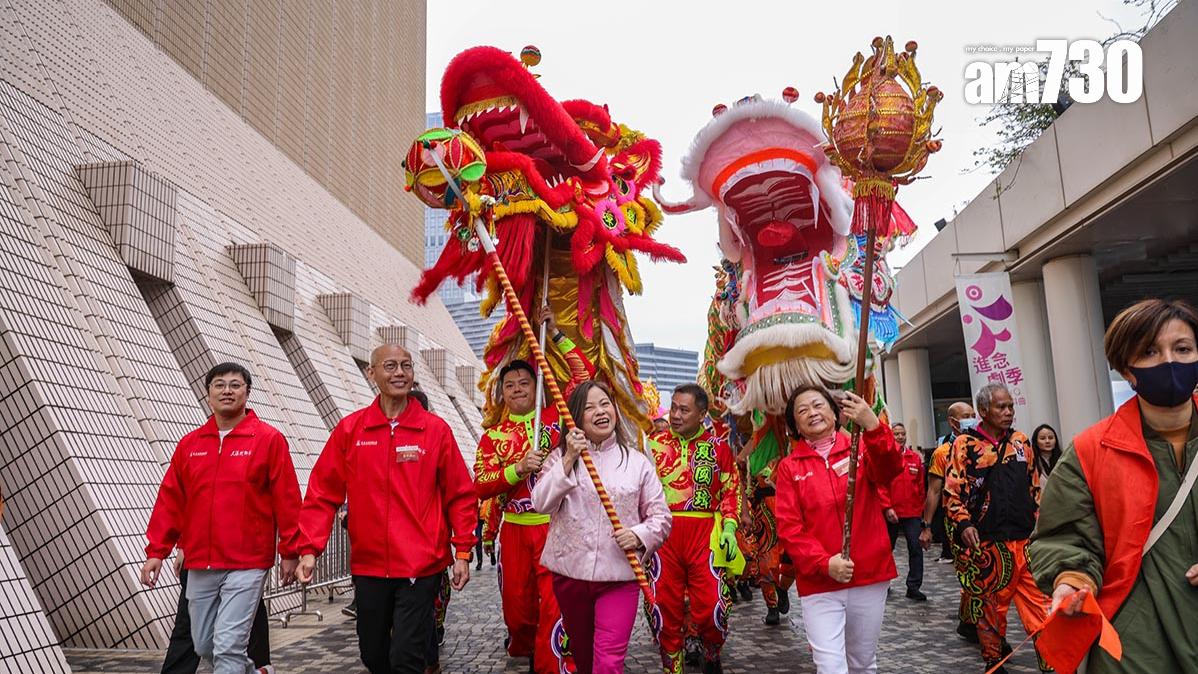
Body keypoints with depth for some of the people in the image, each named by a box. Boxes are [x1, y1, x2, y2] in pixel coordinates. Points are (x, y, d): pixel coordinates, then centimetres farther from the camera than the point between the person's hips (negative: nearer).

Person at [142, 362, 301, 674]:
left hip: (247, 565, -5)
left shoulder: (269, 439, -5)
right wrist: (156, 551, 5)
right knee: (204, 646, 16)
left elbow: (286, 499, -6)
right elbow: (170, 501, 9)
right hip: (199, 566, 5)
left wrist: (289, 552, -6)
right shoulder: (189, 444, 9)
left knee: (228, 646, -9)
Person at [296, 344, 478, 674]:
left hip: (421, 566, -3)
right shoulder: (349, 429, 1)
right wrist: (309, 549, -6)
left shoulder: (436, 429, -3)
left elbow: (461, 495, 0)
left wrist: (462, 552, -3)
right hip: (368, 566, 3)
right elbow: (322, 494, 2)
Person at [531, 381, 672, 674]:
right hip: (569, 572, 2)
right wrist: (569, 460, -20)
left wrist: (639, 536, -18)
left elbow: (660, 516, 2)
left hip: (619, 575, -2)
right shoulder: (560, 456, 2)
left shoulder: (637, 462, 1)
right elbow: (541, 503, -12)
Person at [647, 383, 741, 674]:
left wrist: (730, 527, -3)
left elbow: (731, 490, 8)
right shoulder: (655, 442, 5)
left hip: (705, 533, -1)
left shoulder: (718, 446, 4)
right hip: (662, 533, 1)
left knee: (710, 606, -4)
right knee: (665, 606, 6)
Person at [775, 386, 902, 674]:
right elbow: (789, 527, -5)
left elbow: (889, 470, -20)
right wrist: (824, 563, -18)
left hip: (870, 575, 2)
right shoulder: (789, 467, 1)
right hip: (819, 582, -1)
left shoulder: (860, 448, 2)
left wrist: (873, 426, -38)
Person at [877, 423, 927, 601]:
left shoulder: (915, 457, 6)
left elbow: (920, 485, 10)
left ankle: (913, 587, 4)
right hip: (891, 512, -2)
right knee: (887, 548, 12)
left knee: (916, 548, -4)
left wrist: (920, 508, 8)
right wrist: (887, 507, -14)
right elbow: (880, 485, -9)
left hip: (912, 512, 2)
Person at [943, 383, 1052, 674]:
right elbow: (952, 492, -4)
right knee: (991, 605, 8)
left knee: (1039, 601, 1)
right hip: (987, 542, -3)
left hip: (1026, 539, 4)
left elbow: (1034, 487, 18)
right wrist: (964, 524, -14)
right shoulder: (965, 444, -3)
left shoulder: (1021, 441, 11)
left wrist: (1038, 524, 14)